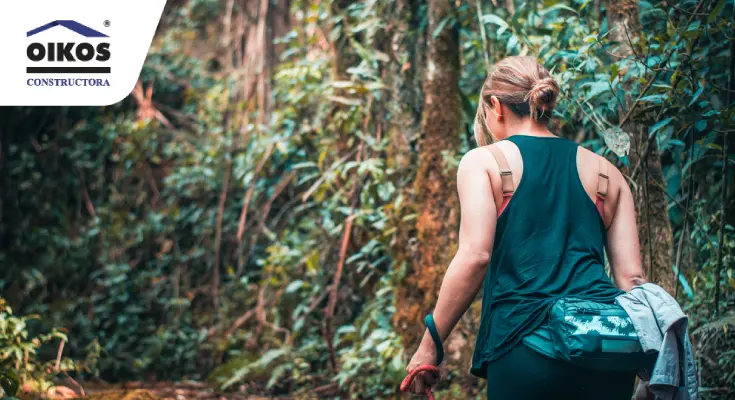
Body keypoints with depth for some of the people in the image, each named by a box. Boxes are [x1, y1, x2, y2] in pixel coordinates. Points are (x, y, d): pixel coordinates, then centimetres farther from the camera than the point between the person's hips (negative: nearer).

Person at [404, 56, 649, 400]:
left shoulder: (483, 161, 6)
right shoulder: (606, 173, 18)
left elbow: (475, 255, -8)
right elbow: (631, 276, 11)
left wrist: (429, 347, -4)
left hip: (527, 342, -4)